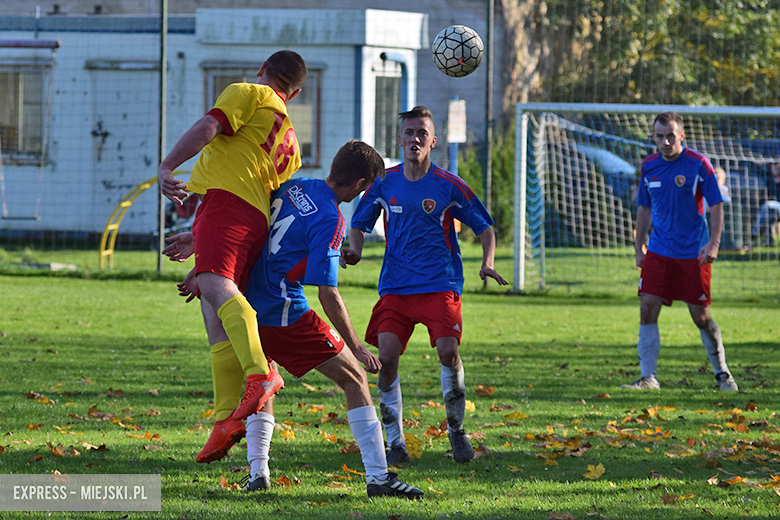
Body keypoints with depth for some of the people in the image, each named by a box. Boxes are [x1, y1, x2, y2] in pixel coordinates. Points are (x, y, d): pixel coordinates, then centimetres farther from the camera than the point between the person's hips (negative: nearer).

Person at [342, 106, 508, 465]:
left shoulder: (449, 186, -3)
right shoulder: (384, 182, 3)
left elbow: (484, 226, 7)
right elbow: (359, 223, 16)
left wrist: (487, 264, -10)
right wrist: (355, 250, -5)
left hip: (440, 284, -2)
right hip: (395, 284, 2)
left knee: (448, 351, -19)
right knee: (386, 357, -13)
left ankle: (456, 429, 3)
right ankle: (395, 441, 1)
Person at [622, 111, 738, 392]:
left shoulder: (698, 163, -8)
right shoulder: (648, 166, 5)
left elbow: (716, 205, -6)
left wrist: (713, 243, -17)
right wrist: (639, 248, 12)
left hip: (694, 253, -4)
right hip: (658, 251, 4)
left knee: (701, 316, 0)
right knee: (647, 310, -7)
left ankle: (722, 373, 19)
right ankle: (648, 377, -2)